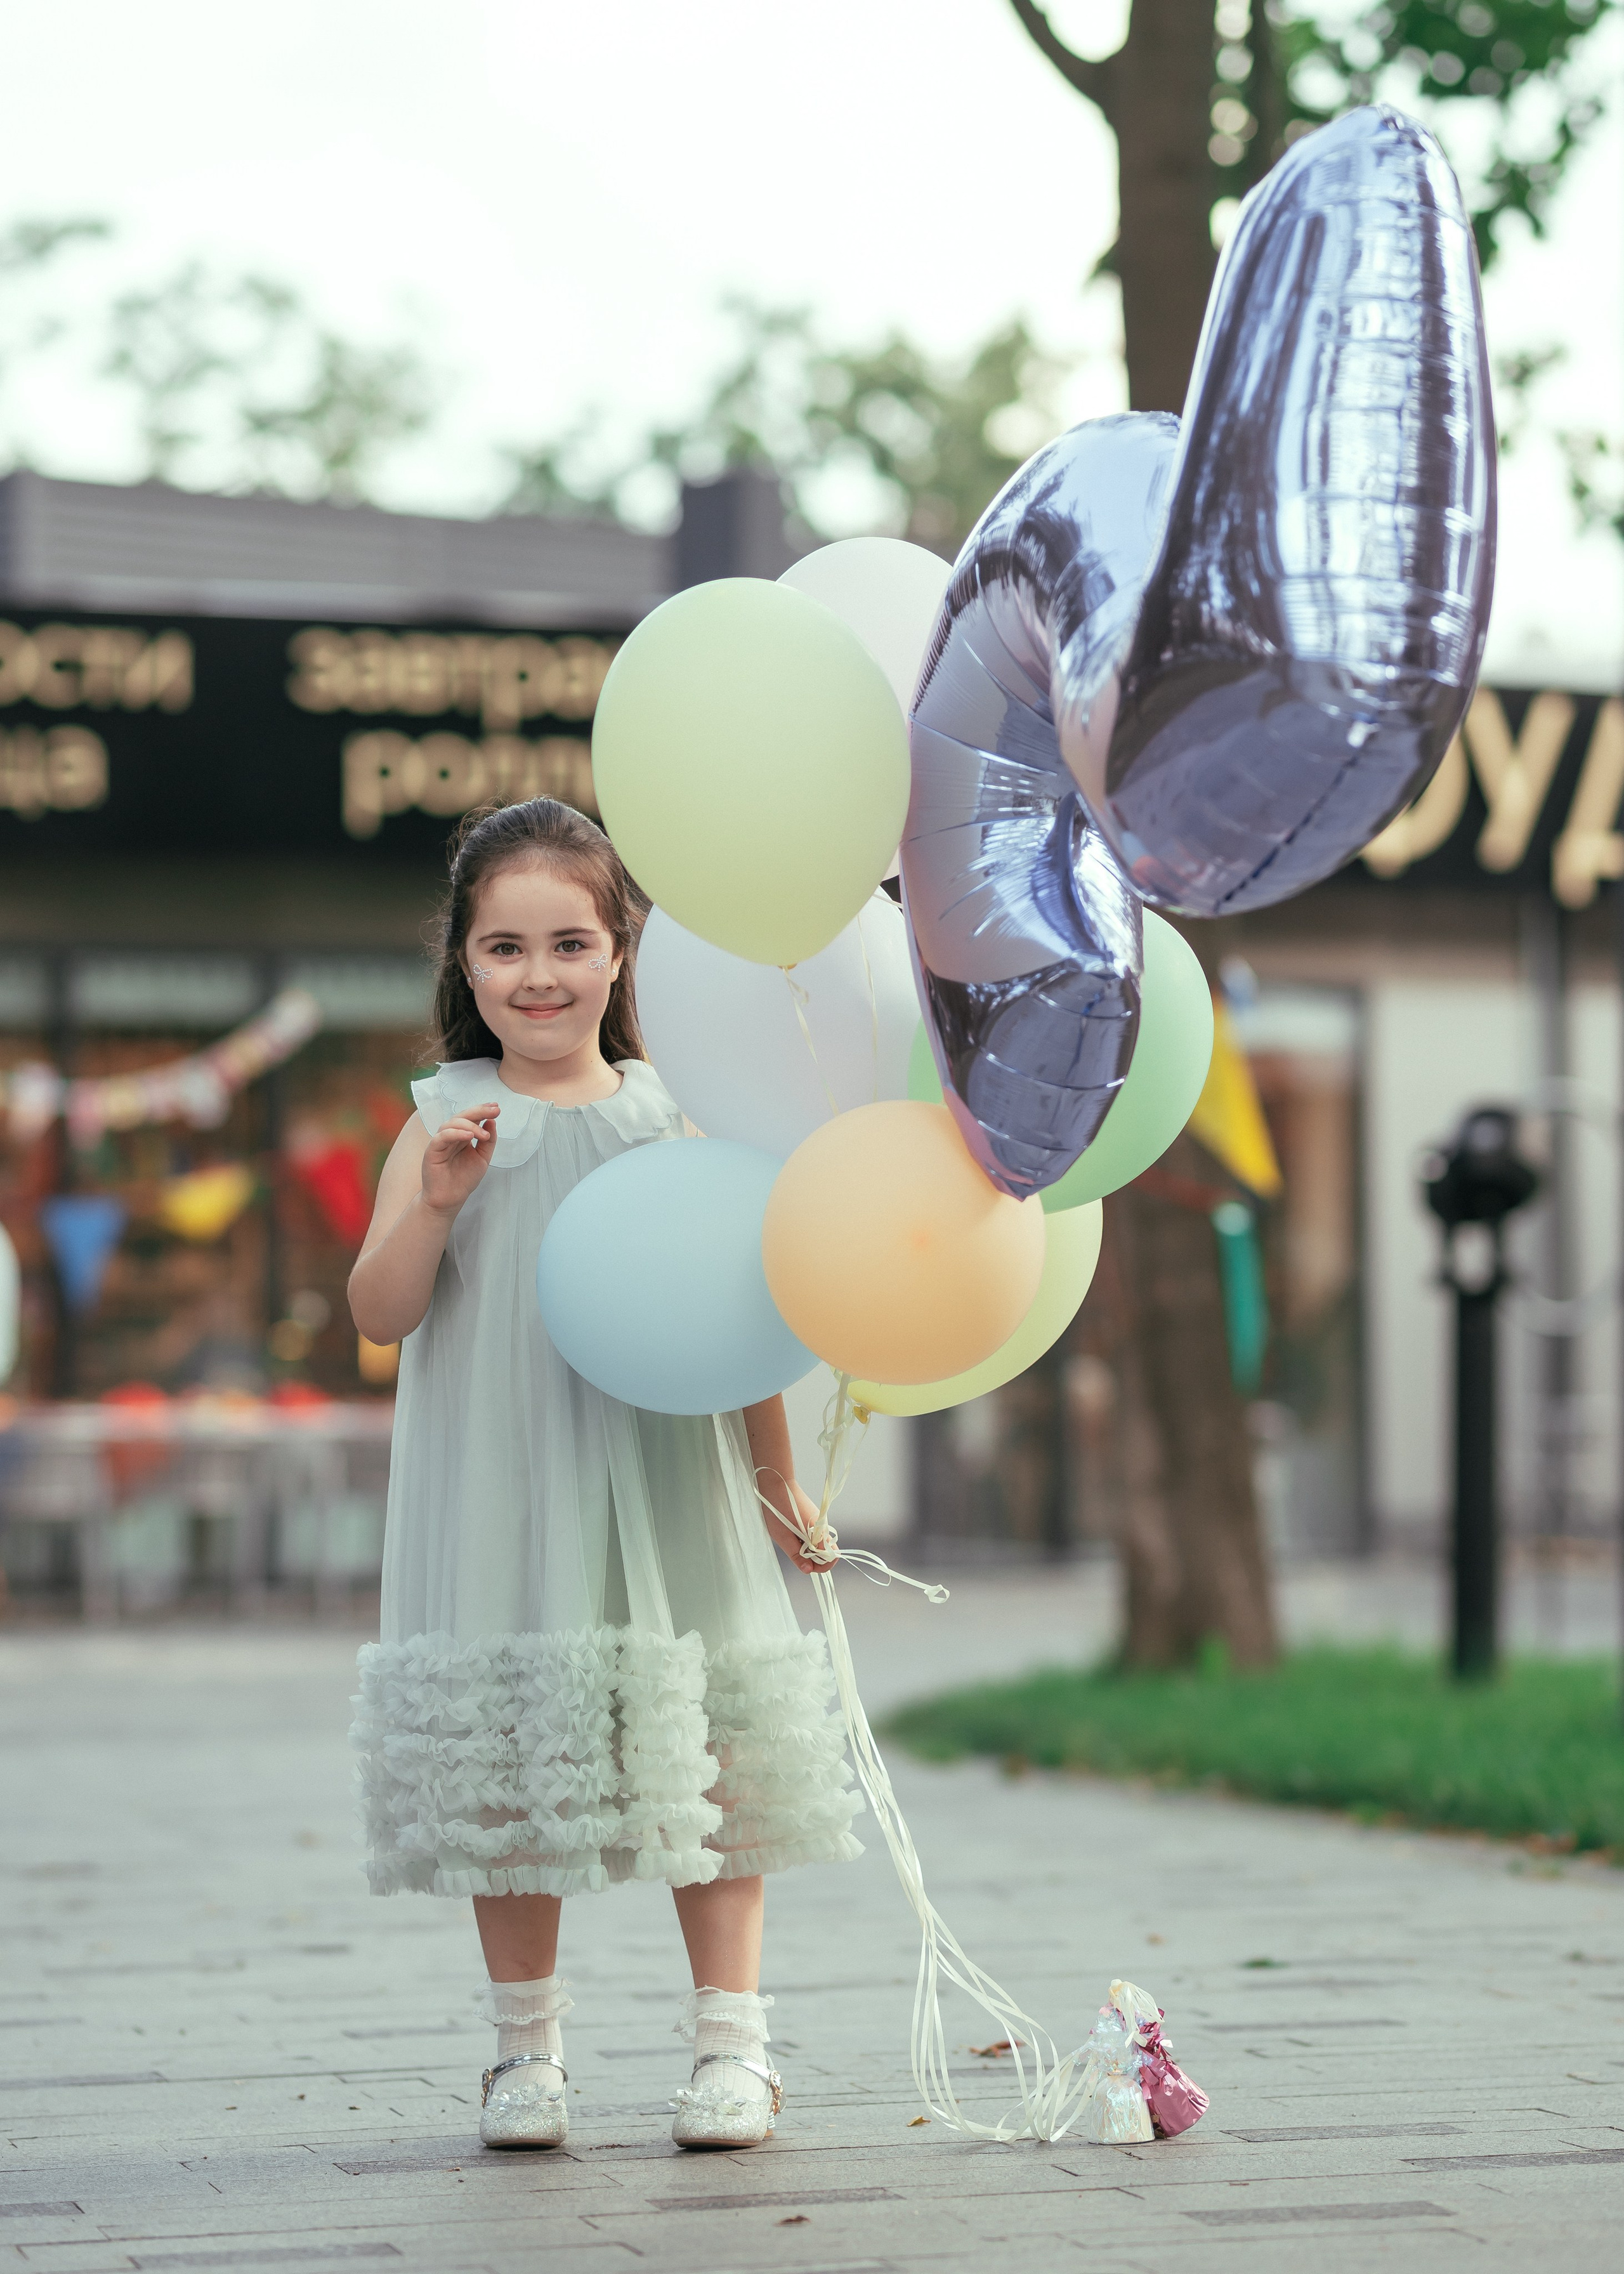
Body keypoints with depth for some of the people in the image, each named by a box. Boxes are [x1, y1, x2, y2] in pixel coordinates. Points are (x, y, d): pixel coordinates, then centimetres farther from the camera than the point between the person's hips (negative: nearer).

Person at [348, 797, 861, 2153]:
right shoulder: (451, 1124, 3)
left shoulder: (671, 1120, 5)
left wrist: (780, 1480, 10)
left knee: (702, 1763, 1)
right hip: (504, 1507, 0)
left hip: (663, 1489, 1)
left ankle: (731, 2040, 9)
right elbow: (380, 1314, -3)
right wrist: (434, 1203, -19)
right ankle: (528, 2050, 15)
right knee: (509, 1763, 3)